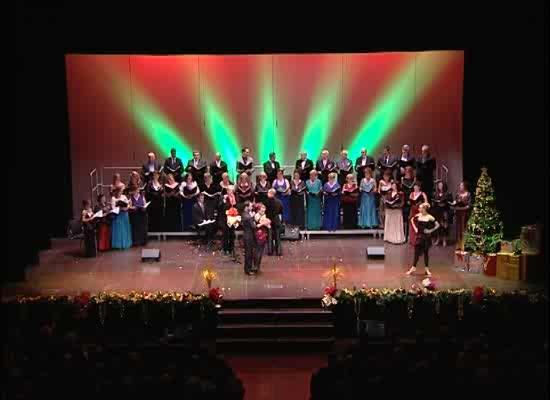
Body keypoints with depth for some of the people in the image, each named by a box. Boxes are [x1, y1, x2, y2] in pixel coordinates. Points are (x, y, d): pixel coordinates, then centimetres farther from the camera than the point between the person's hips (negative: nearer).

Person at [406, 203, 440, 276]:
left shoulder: (429, 217, -13)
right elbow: (412, 220, 17)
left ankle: (427, 269, 18)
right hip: (419, 236, 3)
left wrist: (430, 231, -11)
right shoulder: (418, 215, -2)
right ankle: (413, 268, 16)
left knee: (426, 252, 7)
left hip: (426, 237, -3)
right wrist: (415, 228, 7)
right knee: (417, 252, 6)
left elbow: (437, 225, -9)